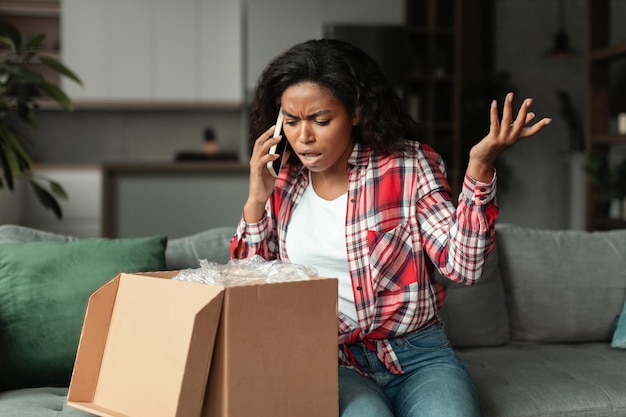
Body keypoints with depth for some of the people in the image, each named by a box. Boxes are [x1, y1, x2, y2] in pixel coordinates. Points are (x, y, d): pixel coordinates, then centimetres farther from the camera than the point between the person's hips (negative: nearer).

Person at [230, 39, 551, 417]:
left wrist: (480, 166, -23)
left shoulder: (409, 164, -3)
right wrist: (256, 202, -5)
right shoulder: (280, 183, 5)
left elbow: (462, 266, -12)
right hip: (330, 361, 0)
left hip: (418, 356, 0)